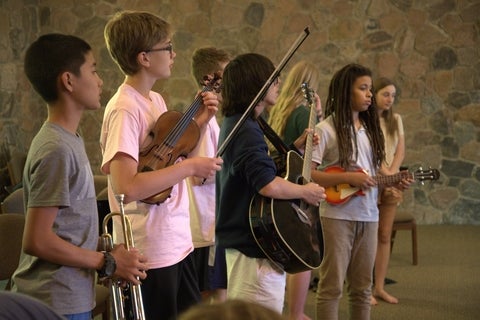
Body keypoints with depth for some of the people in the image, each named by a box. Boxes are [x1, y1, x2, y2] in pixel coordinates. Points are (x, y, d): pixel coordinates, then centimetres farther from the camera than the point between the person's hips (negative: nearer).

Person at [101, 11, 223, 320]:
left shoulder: (156, 100, 10)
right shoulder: (125, 109, -19)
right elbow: (127, 187, -28)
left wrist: (198, 123, 6)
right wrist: (190, 167, -22)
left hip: (178, 242, 9)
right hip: (150, 252, -9)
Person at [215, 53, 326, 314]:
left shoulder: (235, 124, 12)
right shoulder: (247, 131, -20)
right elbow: (269, 185, -32)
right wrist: (305, 191, -15)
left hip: (242, 240, 11)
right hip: (256, 246, -11)